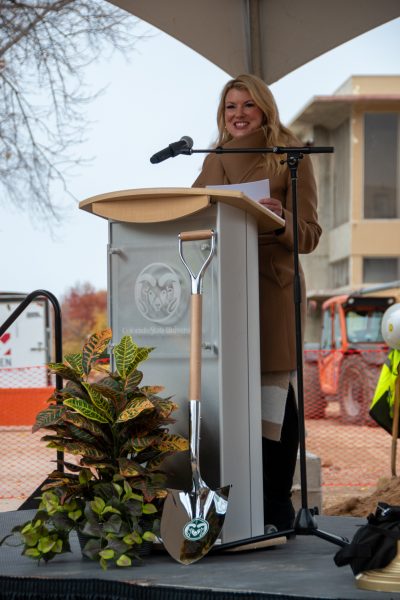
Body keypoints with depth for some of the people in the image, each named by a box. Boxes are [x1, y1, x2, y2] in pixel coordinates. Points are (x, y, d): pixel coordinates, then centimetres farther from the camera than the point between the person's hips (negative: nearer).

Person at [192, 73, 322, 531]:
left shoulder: (290, 158, 2)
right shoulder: (214, 161, 18)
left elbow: (309, 236, -2)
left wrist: (280, 218, -23)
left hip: (272, 291, -4)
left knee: (271, 395, -8)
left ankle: (275, 505, -2)